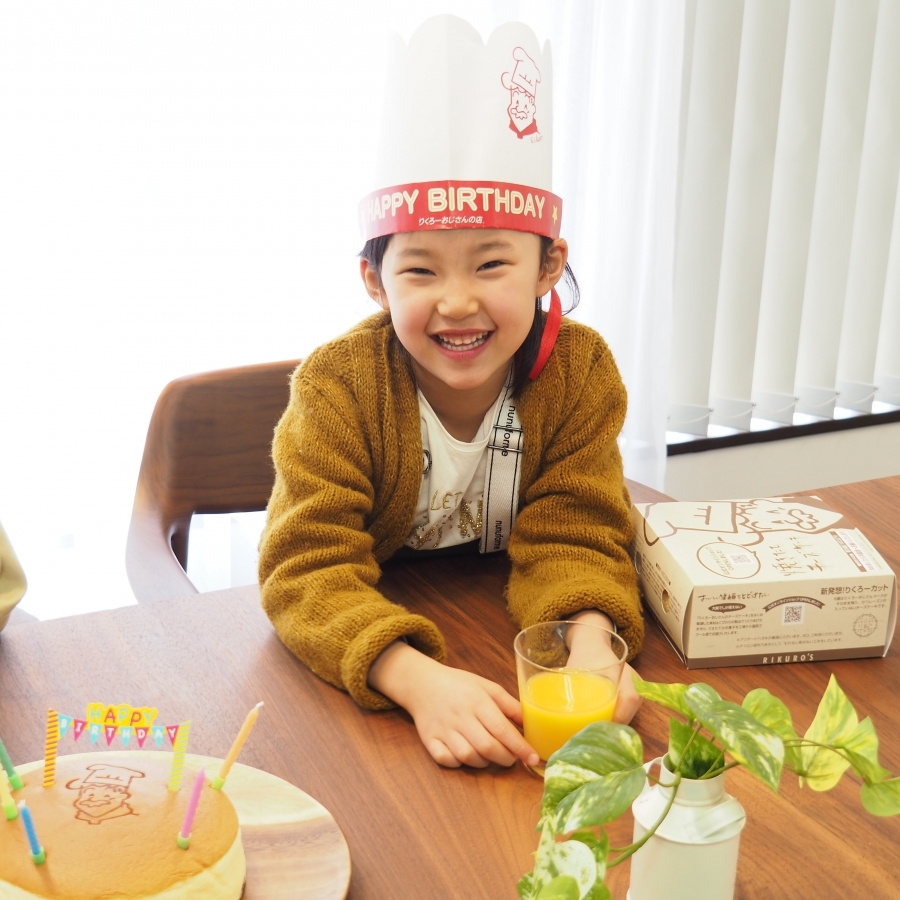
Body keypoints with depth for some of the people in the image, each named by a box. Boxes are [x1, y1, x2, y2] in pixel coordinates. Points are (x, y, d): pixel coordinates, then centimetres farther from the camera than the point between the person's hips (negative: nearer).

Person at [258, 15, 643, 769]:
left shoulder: (581, 371, -14)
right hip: (366, 654, 0)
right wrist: (419, 679, -45)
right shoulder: (337, 386, -21)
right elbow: (311, 570, -27)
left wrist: (591, 645, -37)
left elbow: (570, 540, -14)